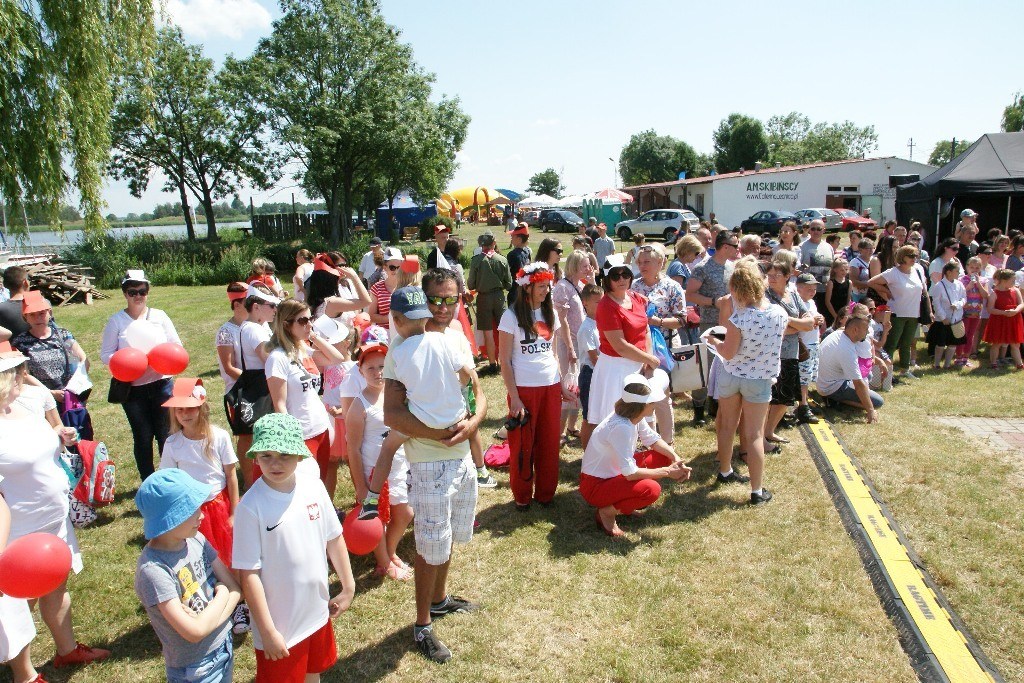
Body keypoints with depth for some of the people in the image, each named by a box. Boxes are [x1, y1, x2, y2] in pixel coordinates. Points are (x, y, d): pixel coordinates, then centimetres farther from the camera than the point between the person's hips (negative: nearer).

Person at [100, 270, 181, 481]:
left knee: (166, 435, 5)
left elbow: (177, 346, 7)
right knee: (142, 437, 7)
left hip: (161, 383, 1)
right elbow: (106, 354, 0)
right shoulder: (116, 320, 1)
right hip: (132, 388, -1)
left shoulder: (159, 316, 4)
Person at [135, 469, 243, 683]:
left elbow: (236, 588, -4)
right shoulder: (153, 569, -27)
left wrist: (209, 619, -20)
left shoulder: (196, 539, -8)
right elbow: (194, 631, -29)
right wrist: (222, 595, -15)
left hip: (225, 647, 5)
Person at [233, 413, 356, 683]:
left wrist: (348, 587, 8)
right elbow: (249, 573, -19)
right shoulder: (251, 507, -23)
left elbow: (334, 538, 2)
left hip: (318, 613, 5)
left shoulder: (314, 488, -10)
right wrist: (267, 631, -16)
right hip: (279, 624, -4)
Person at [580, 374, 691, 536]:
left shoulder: (636, 417, -7)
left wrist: (676, 458, -10)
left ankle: (625, 503, 12)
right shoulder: (621, 427, -32)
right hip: (595, 485, -9)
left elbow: (653, 440, 8)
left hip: (614, 472, 9)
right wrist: (667, 472, -20)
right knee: (651, 489, -30)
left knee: (664, 456, 4)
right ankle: (606, 512, -7)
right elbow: (630, 473, -31)